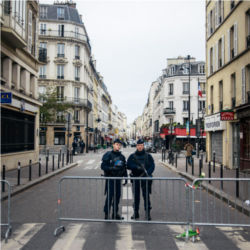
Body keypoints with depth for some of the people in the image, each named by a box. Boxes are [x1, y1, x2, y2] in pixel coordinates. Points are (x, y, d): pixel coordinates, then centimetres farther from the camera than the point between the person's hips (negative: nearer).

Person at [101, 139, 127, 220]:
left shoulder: (121, 156, 13)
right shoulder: (108, 155, -5)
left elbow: (124, 168, 19)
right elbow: (103, 166, -10)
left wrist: (125, 177, 11)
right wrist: (112, 168, -22)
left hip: (118, 179, 6)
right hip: (110, 178, -6)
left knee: (117, 196, 9)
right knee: (109, 196, -7)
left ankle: (115, 213, 20)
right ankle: (106, 214, 3)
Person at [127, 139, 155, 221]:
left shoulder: (148, 156, 6)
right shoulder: (132, 156, 9)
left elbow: (152, 166, -1)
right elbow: (128, 165, -2)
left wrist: (148, 173, -18)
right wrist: (137, 167, -17)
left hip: (145, 178, -2)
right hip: (135, 178, 2)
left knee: (146, 195, -4)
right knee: (136, 196, 7)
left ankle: (147, 213, 2)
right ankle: (136, 213, 17)